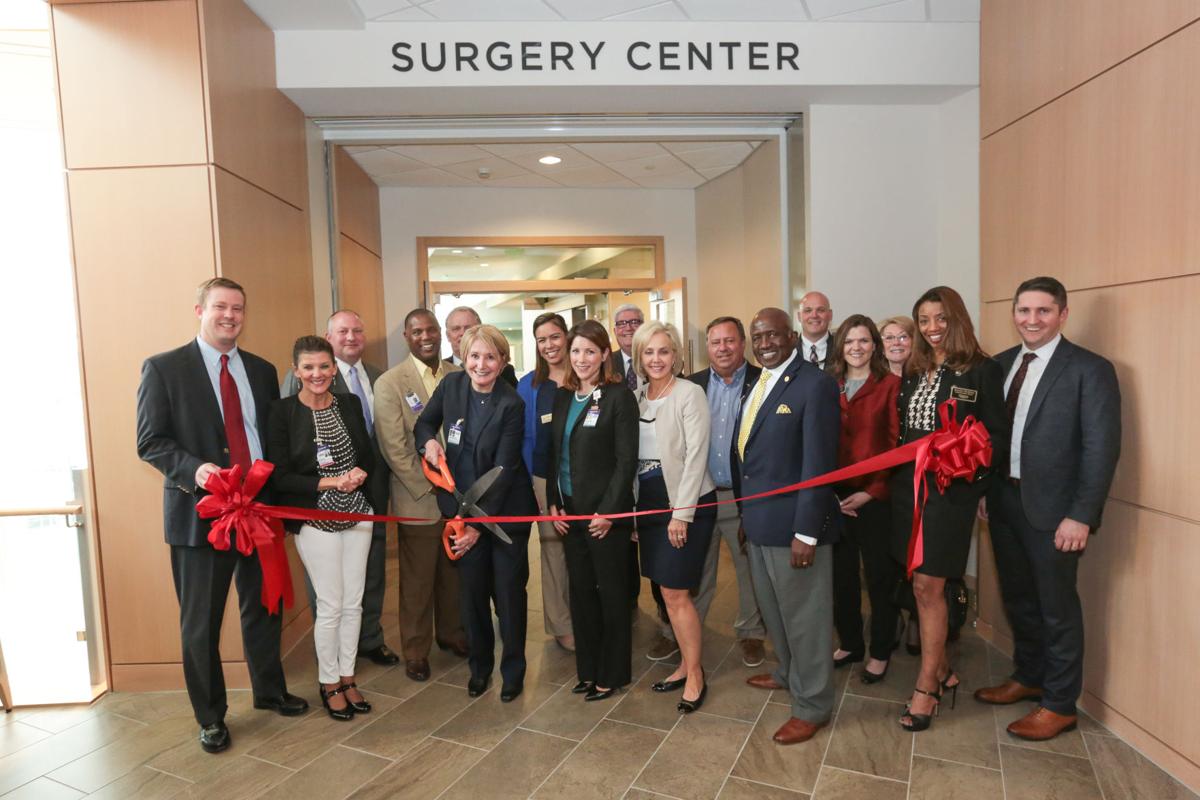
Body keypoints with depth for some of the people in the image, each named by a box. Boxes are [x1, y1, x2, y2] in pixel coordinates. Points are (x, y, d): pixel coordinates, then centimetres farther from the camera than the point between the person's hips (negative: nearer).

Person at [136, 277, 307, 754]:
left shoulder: (262, 371, 9)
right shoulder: (164, 368, -4)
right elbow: (150, 442, -7)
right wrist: (194, 469, -24)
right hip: (200, 513, -4)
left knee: (264, 608, 17)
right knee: (201, 623, 8)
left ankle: (269, 691, 38)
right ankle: (210, 717, 27)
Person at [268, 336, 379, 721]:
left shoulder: (350, 403, 3)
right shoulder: (282, 411, -9)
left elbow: (368, 454, 9)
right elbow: (280, 477, -11)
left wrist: (360, 472, -12)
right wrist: (328, 482, -20)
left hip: (357, 514, 4)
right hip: (315, 519, -4)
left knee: (353, 603, 12)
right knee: (330, 606, 4)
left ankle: (347, 677, 30)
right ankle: (329, 683, 25)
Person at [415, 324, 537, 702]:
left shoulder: (511, 404, -17)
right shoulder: (451, 384, -5)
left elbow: (504, 469, -17)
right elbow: (425, 422, 13)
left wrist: (479, 524, -17)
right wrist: (429, 441, -11)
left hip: (505, 510, -3)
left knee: (509, 592, 8)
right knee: (472, 592, 12)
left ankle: (513, 670, 27)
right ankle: (480, 665, 33)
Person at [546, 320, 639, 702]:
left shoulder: (619, 396, -10)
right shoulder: (562, 396, 8)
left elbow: (626, 459, -12)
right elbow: (554, 453, 12)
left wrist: (608, 512, -15)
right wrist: (553, 503, 4)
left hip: (606, 513, -6)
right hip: (570, 512, 6)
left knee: (612, 594, 8)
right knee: (580, 592, 14)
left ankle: (612, 674, 24)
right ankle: (588, 668, 30)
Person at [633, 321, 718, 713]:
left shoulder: (690, 394, -10)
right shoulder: (636, 396, 7)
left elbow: (695, 456, -14)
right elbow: (630, 455, 9)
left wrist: (681, 513, -16)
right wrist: (633, 510, 7)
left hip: (686, 504, -6)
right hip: (649, 504, 6)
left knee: (676, 593, -2)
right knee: (668, 592, 13)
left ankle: (695, 675, 16)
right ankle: (686, 663, 29)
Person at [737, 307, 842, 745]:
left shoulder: (815, 384, -16)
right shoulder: (757, 385, 10)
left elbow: (818, 463, -20)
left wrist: (807, 532, -21)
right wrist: (746, 513, 12)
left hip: (793, 522, -8)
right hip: (759, 519, 8)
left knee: (803, 615, 7)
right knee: (774, 608, 24)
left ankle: (812, 705, 26)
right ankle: (789, 673, 46)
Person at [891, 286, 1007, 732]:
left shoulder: (982, 371, -6)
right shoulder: (913, 371, 11)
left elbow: (999, 436, -6)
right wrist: (895, 475, 2)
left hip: (951, 489, -6)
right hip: (908, 486, 6)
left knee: (928, 586, -3)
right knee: (922, 585, 13)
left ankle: (926, 687, 11)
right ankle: (942, 672, 31)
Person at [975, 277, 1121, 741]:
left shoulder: (1090, 369, -10)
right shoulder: (1002, 364, 7)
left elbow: (1102, 448, -13)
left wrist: (1081, 516, -17)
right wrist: (986, 493, 6)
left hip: (1052, 508, -6)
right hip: (1004, 500, 6)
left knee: (1057, 608, 8)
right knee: (1017, 598, 19)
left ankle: (1059, 704, 26)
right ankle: (1027, 677, 40)